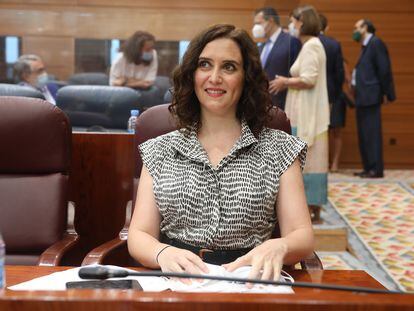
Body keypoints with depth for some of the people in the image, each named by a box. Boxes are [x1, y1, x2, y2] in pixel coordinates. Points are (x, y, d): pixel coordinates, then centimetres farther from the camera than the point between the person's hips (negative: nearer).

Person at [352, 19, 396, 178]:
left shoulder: (376, 43, -8)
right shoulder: (366, 46, 19)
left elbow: (384, 69, -13)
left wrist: (385, 93, -12)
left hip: (370, 97, -10)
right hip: (362, 97, 10)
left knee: (372, 134, -8)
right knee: (364, 135, 10)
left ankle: (376, 169, -5)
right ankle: (368, 168, 16)